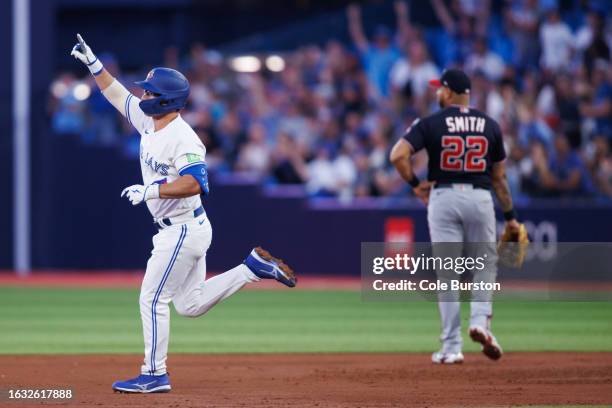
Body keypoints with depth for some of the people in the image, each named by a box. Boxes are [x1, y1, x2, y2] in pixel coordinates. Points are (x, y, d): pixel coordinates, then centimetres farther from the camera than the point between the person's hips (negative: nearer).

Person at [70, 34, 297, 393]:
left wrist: (150, 191, -30)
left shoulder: (183, 138, -20)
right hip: (181, 230, 10)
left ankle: (155, 375, 1)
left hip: (184, 229, -10)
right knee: (191, 304, 15)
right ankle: (255, 268, 16)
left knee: (153, 298, -5)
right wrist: (93, 63, 15)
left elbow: (193, 183, -31)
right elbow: (117, 94, 21)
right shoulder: (149, 121, 8)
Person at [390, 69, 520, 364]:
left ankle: (451, 347, 3)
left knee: (447, 273, 4)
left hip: (443, 198, -1)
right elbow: (499, 176, 9)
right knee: (485, 264, 16)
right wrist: (510, 216, 15)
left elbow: (398, 155, -14)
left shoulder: (431, 123, -1)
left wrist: (415, 184, 0)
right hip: (480, 197, 1)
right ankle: (480, 320, -8)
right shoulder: (489, 125, 6)